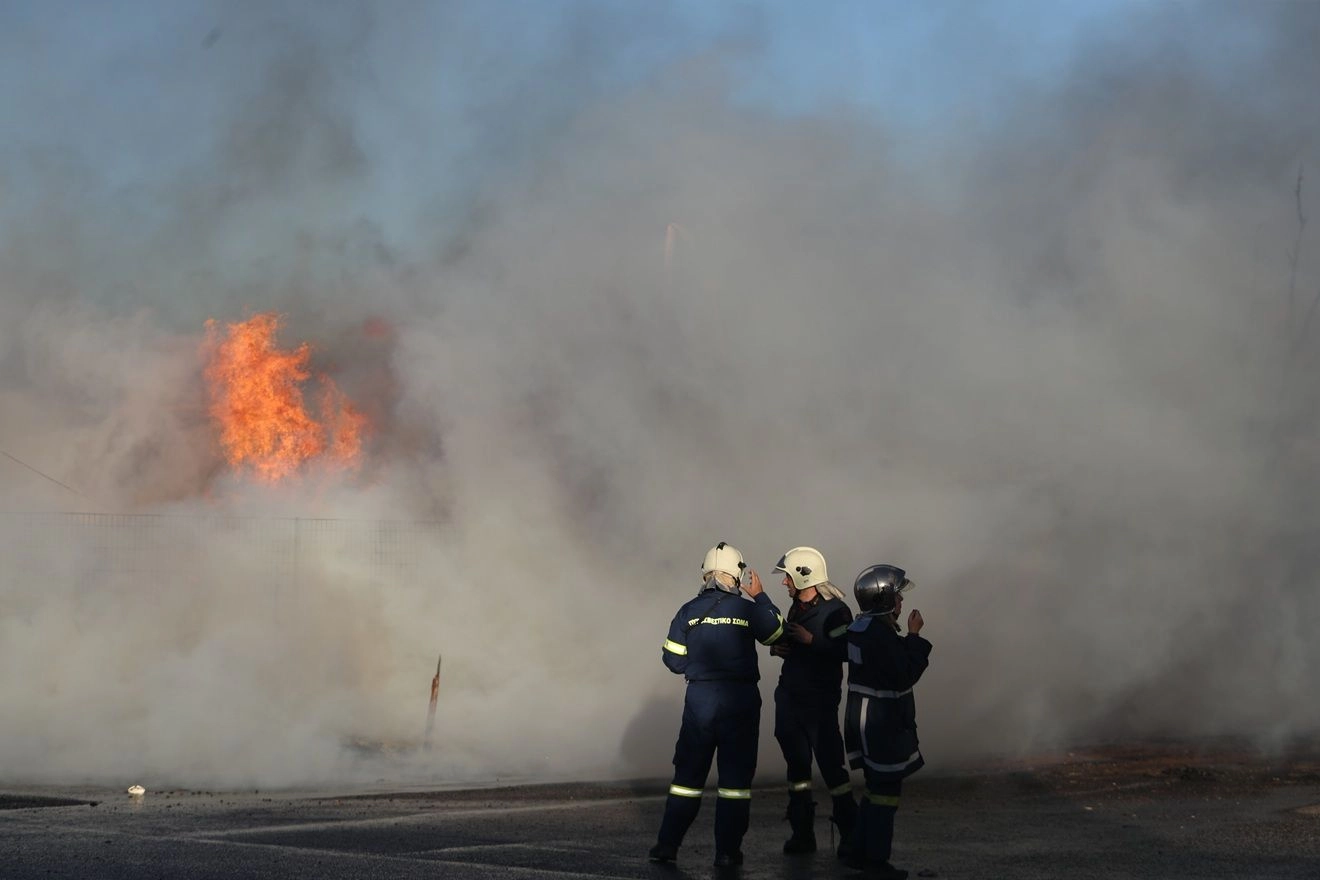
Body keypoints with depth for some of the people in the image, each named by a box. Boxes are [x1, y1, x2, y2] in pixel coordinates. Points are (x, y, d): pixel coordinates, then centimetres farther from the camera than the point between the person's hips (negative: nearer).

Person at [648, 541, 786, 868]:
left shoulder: (689, 611, -1)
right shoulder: (749, 609, -7)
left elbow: (673, 658, 2)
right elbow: (776, 633, 11)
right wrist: (760, 597, 19)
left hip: (700, 697, 2)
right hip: (741, 700, -2)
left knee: (688, 772, 12)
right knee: (735, 776, 5)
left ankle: (668, 843, 12)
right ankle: (727, 850, 5)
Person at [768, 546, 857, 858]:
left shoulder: (834, 610, -13)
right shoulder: (797, 607, 12)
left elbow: (845, 652, -22)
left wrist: (810, 639, -23)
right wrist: (778, 646, 4)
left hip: (820, 700, -8)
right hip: (790, 695, 8)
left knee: (831, 764, -6)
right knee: (797, 764, 10)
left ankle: (850, 834, 2)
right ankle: (802, 833, 17)